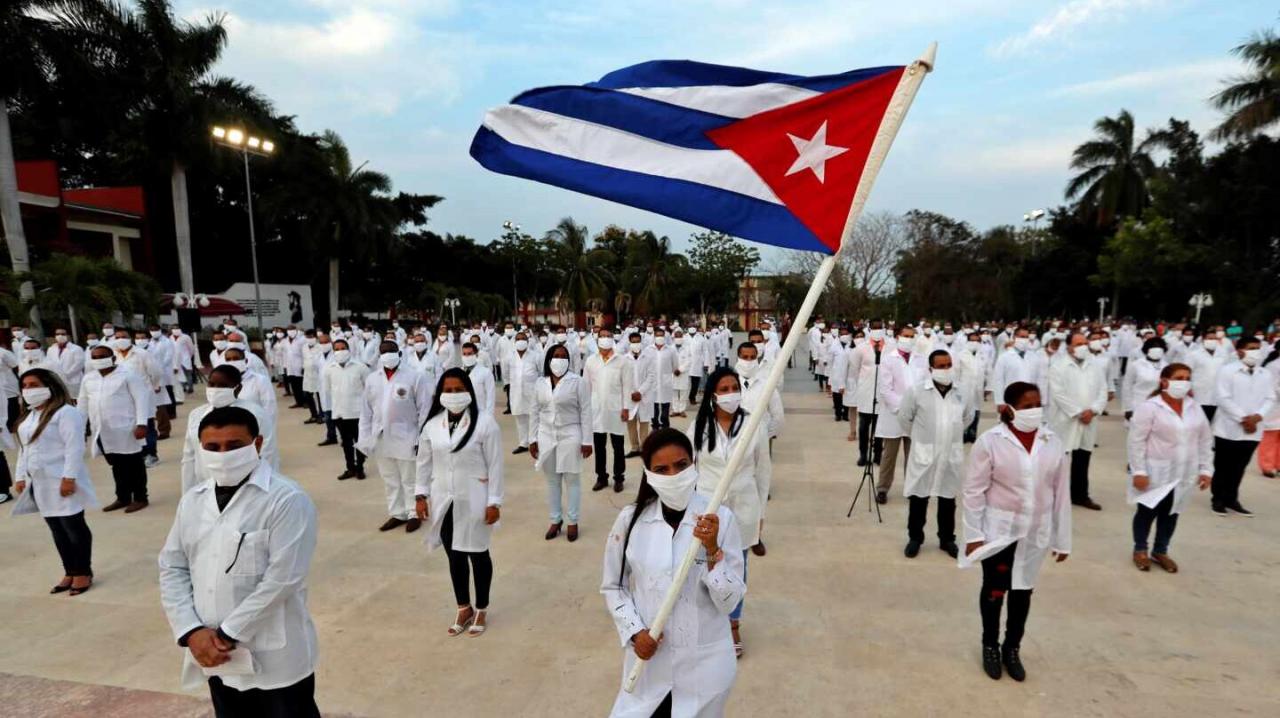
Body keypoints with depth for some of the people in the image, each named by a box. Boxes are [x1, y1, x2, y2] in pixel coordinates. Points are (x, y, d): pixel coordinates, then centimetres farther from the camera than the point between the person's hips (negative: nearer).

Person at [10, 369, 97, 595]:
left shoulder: (65, 413, -14)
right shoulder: (28, 415, 15)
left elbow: (74, 448, -19)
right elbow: (23, 448, 20)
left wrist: (69, 477, -23)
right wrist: (20, 477, 14)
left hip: (61, 483, -8)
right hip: (38, 483, 8)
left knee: (74, 527, 1)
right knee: (57, 529, 13)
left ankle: (84, 572, 11)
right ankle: (70, 572, 22)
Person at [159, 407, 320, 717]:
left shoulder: (287, 499, -17)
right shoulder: (192, 500, 5)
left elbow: (281, 578, -20)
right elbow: (171, 569, 6)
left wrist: (228, 634, -16)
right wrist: (192, 632, -6)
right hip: (217, 658, 6)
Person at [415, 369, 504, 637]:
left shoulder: (484, 422, -14)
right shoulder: (432, 424, 0)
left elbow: (495, 465, -12)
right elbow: (424, 462, 9)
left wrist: (494, 502, -12)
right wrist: (420, 495, 4)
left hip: (474, 501, -4)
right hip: (443, 501, 4)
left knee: (478, 554, 13)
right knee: (454, 556, 16)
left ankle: (481, 610, 31)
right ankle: (464, 608, 35)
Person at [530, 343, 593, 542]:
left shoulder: (578, 382, -8)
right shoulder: (540, 383, 5)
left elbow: (585, 412, -8)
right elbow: (535, 412, 9)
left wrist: (587, 440, -10)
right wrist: (533, 439, 6)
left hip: (570, 436, -4)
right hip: (546, 436, 4)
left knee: (572, 480, 6)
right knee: (551, 480, 13)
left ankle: (573, 522, 19)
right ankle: (555, 520, 27)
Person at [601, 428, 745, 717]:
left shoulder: (720, 518, -14)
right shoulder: (630, 519, -9)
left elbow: (730, 601, -12)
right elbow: (612, 586, 3)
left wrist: (712, 550, -25)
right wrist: (634, 632, -9)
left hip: (705, 664, -1)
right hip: (648, 659, 1)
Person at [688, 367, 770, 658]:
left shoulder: (754, 426, -8)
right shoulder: (698, 427, -7)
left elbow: (763, 471, 1)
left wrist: (760, 511, 4)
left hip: (742, 508, 0)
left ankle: (733, 624, 34)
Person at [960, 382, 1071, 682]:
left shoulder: (1052, 442, -3)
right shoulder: (991, 441, -14)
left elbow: (1061, 492, 3)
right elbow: (973, 491, -11)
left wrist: (1062, 538, 6)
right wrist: (973, 534, -11)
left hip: (1036, 532, 3)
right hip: (999, 529, -3)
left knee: (1023, 590, 15)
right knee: (994, 590, 11)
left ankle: (1012, 648, 35)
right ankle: (990, 646, 33)